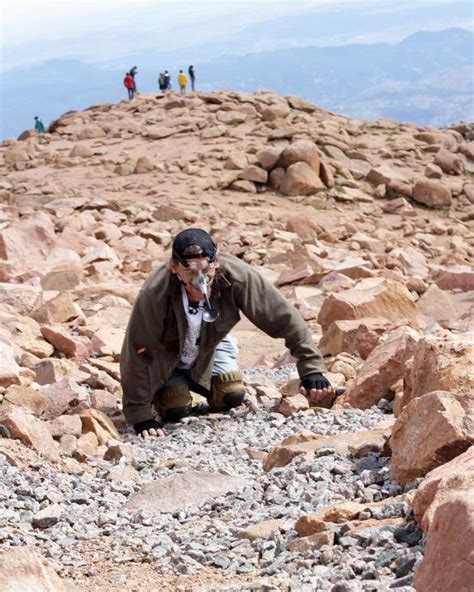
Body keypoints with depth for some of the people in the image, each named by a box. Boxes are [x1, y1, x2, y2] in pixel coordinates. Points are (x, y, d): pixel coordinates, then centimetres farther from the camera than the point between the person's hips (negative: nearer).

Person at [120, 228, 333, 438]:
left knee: (231, 396, -8)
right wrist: (140, 416, -32)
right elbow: (137, 352, -34)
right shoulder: (154, 294, -43)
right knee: (176, 409, -14)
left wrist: (311, 368, -31)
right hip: (167, 353, -3)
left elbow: (284, 317, -28)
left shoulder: (237, 277, -37)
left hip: (211, 345, 3)